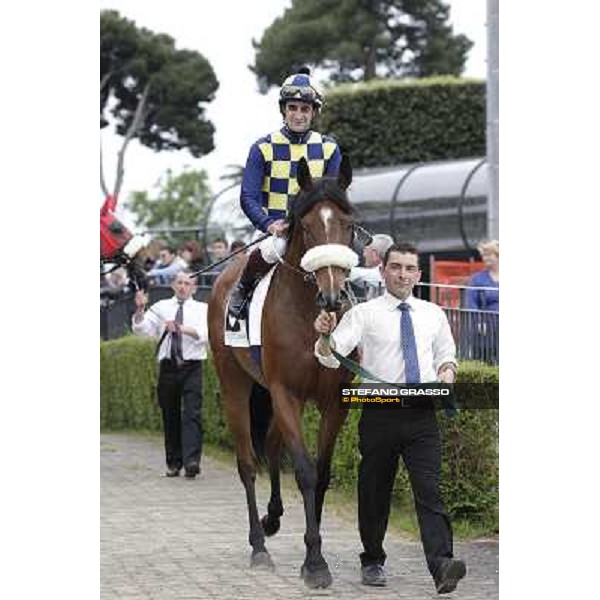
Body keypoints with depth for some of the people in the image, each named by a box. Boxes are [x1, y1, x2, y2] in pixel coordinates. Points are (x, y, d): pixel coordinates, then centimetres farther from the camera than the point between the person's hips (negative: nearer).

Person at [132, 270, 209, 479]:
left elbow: (205, 333, -11)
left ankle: (191, 461, -21)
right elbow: (140, 328, 4)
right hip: (168, 366, 2)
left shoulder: (202, 309, 6)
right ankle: (173, 463, 13)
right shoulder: (161, 307, 11)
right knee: (170, 416, 6)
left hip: (191, 368, -2)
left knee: (191, 414, -13)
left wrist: (182, 328, -25)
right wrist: (140, 309, -13)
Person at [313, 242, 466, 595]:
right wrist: (325, 337, -31)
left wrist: (447, 369, 1)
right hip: (380, 416, -1)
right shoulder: (364, 314, 1)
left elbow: (447, 354, 24)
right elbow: (331, 357, -9)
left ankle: (442, 565, -25)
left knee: (430, 492, -12)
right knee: (374, 493, 8)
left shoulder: (433, 314, 12)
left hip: (422, 416, 1)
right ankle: (372, 562, 25)